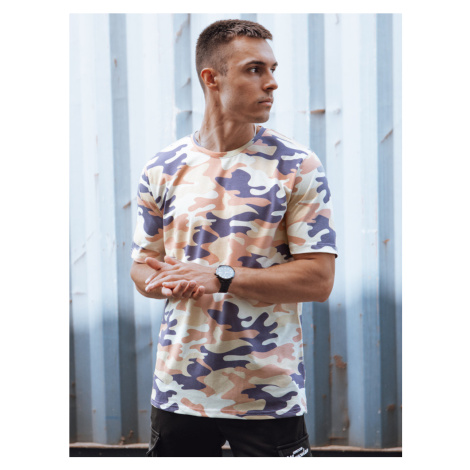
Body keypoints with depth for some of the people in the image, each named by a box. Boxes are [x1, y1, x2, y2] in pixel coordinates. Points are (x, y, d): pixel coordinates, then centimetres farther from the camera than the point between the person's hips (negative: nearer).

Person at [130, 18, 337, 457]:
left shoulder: (298, 167, -5)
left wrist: (221, 277, -19)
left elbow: (318, 279, -10)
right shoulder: (163, 169, 4)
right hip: (179, 389, 3)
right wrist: (163, 282, -13)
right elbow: (142, 265, 11)